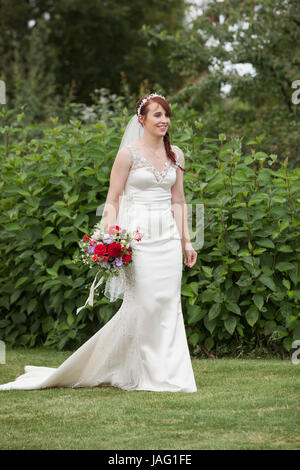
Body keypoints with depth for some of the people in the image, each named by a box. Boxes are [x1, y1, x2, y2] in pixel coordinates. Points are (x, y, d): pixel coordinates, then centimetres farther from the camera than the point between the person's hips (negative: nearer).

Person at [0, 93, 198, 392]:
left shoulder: (175, 154, 12)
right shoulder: (129, 153, -3)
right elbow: (113, 200, -3)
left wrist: (186, 240, 12)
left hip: (168, 237, 5)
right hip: (139, 234, -5)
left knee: (169, 304, 3)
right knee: (142, 303, -7)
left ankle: (167, 373, 9)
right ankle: (144, 374, 4)